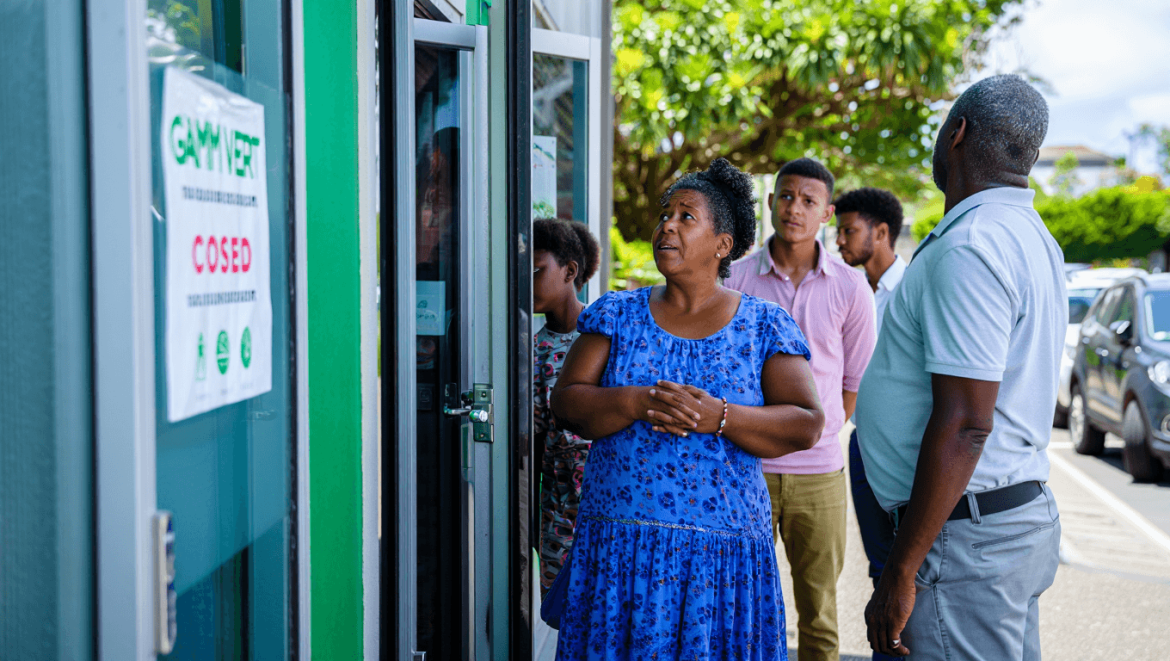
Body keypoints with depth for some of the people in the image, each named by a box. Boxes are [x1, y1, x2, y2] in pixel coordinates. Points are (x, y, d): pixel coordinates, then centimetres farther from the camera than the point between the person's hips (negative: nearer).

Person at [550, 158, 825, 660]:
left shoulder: (765, 326, 3)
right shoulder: (616, 313, 8)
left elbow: (806, 425, -5)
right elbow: (566, 402, 0)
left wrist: (717, 416, -19)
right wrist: (638, 403, -18)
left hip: (721, 550, -1)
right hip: (617, 543, 1)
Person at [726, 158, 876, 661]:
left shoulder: (850, 288, 2)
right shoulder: (734, 279, 0)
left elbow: (857, 381, 10)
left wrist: (817, 429, 10)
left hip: (819, 472, 1)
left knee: (819, 613, 9)